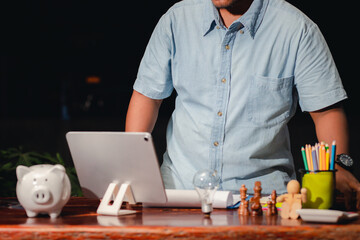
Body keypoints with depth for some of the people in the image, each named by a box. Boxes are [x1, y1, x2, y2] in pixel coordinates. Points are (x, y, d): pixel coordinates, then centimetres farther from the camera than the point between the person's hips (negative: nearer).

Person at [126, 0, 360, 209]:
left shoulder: (297, 29, -4)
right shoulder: (177, 19, 5)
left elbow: (327, 110, -1)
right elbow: (148, 95, 11)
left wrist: (338, 168, -17)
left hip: (261, 186, -2)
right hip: (181, 183, 2)